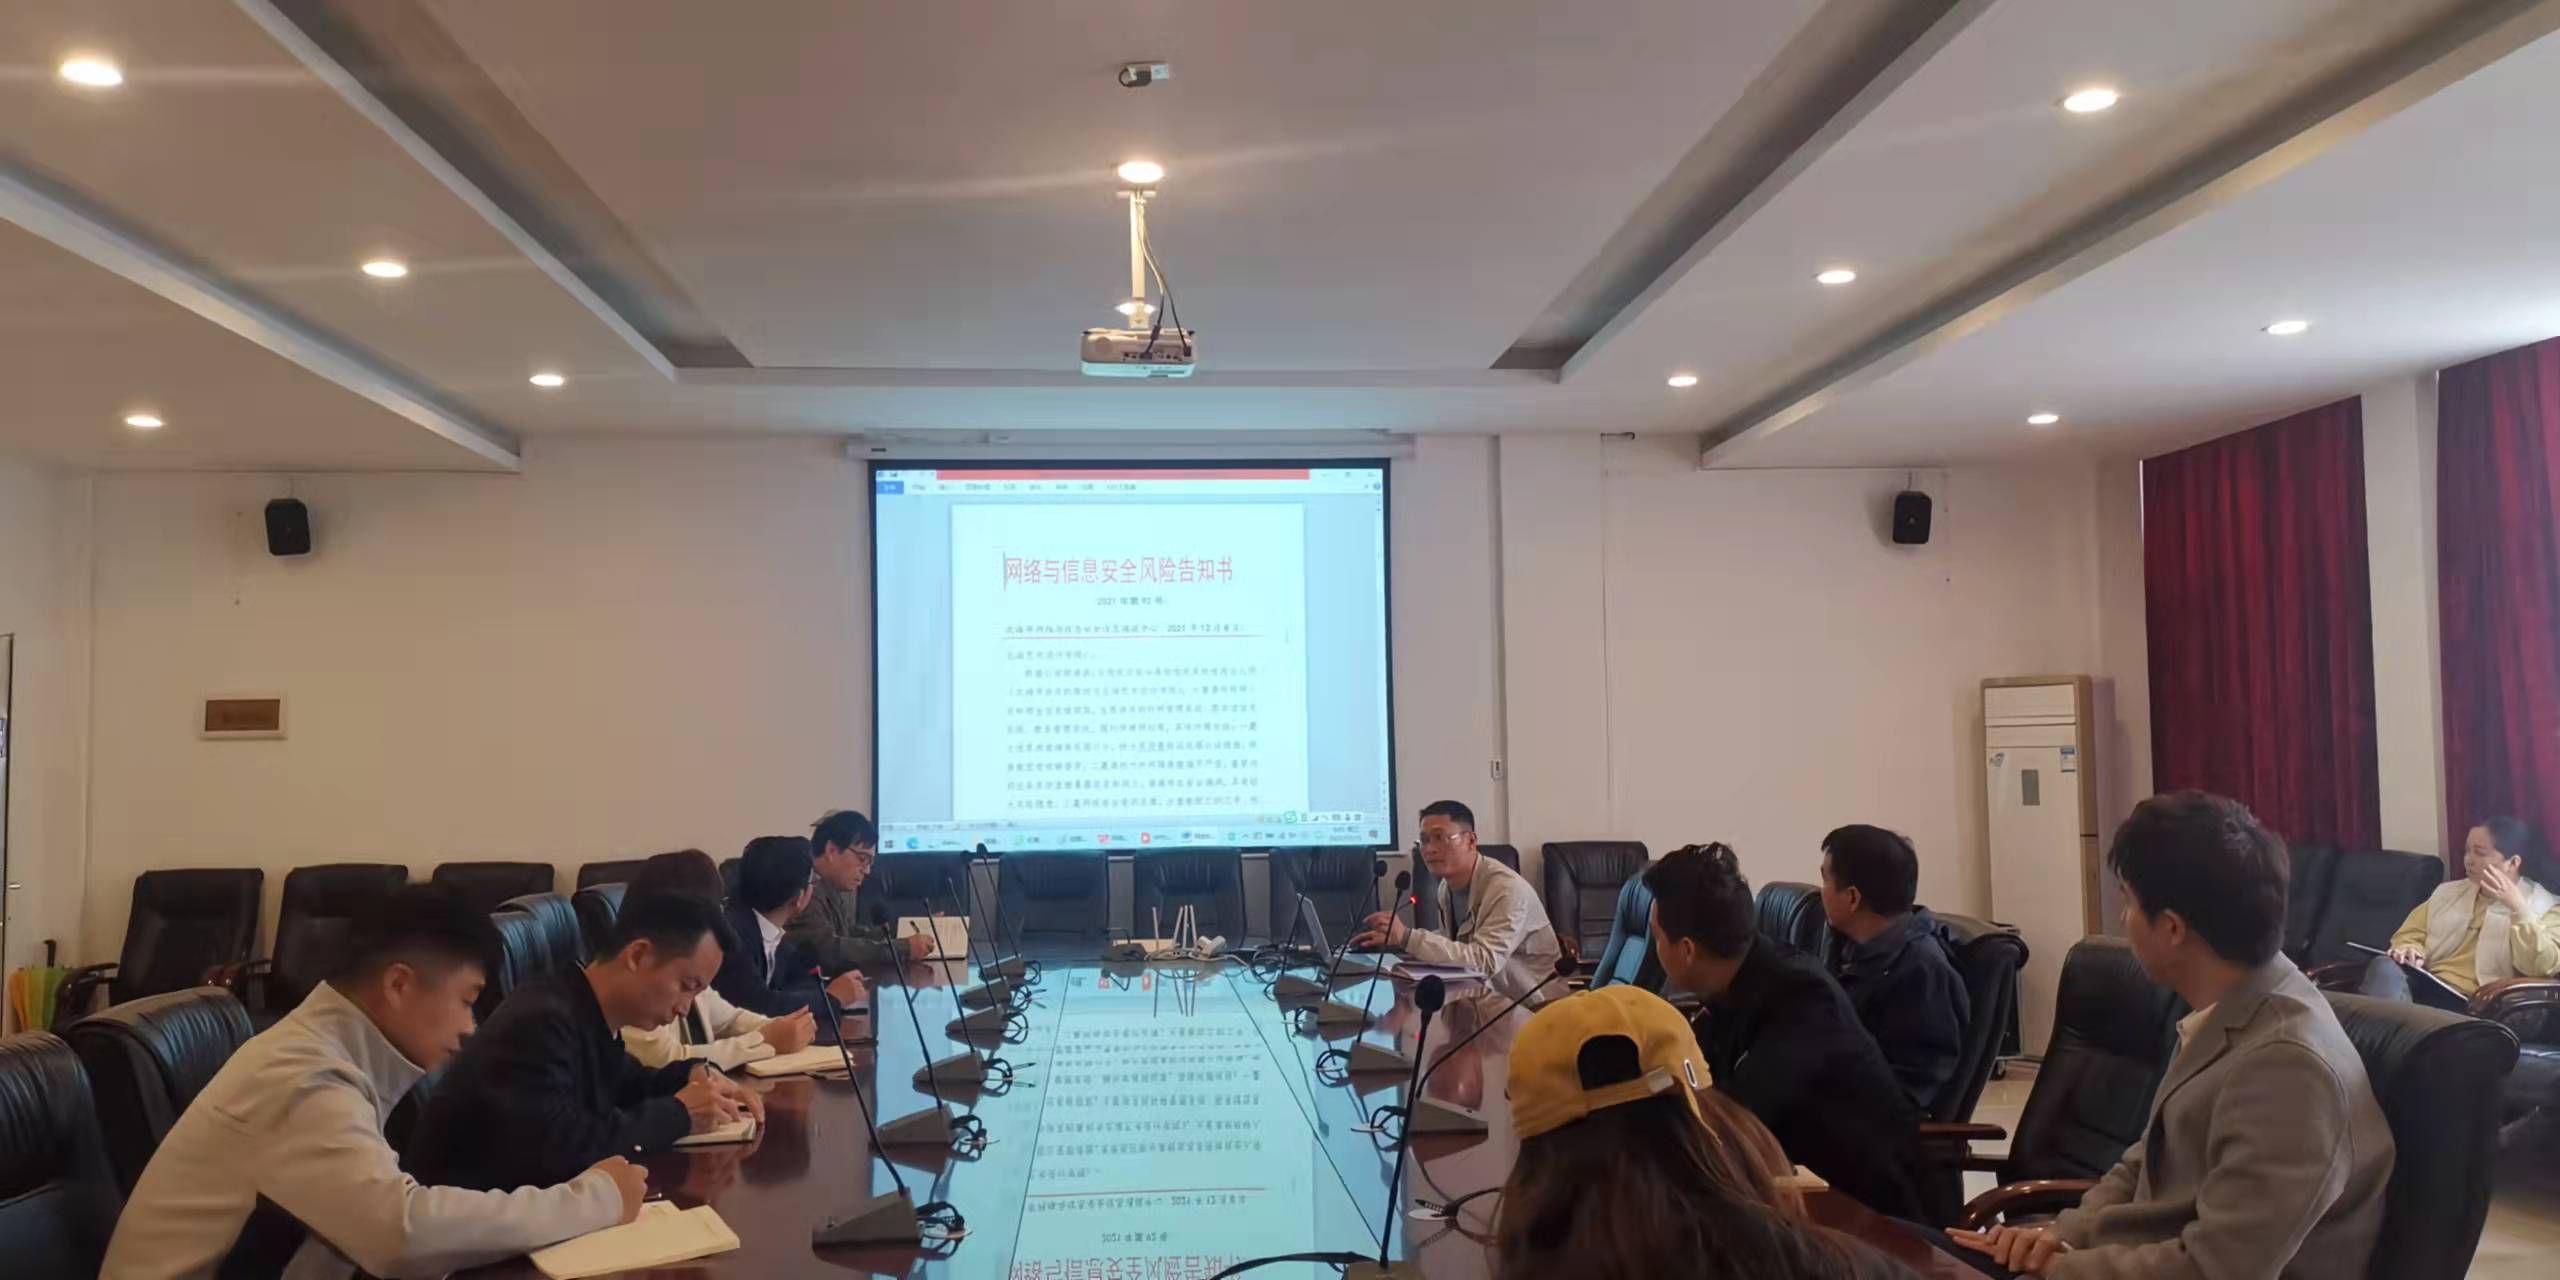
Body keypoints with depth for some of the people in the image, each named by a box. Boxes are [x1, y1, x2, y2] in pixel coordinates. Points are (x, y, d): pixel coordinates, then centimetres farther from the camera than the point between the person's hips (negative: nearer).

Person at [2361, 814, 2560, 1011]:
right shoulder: (2448, 892, 25)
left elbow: (2543, 966, -10)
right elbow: (2411, 934, 23)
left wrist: (2517, 907, -14)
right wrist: (2410, 951, -2)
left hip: (2470, 1004, -5)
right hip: (2426, 985, 5)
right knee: (2384, 967, -34)